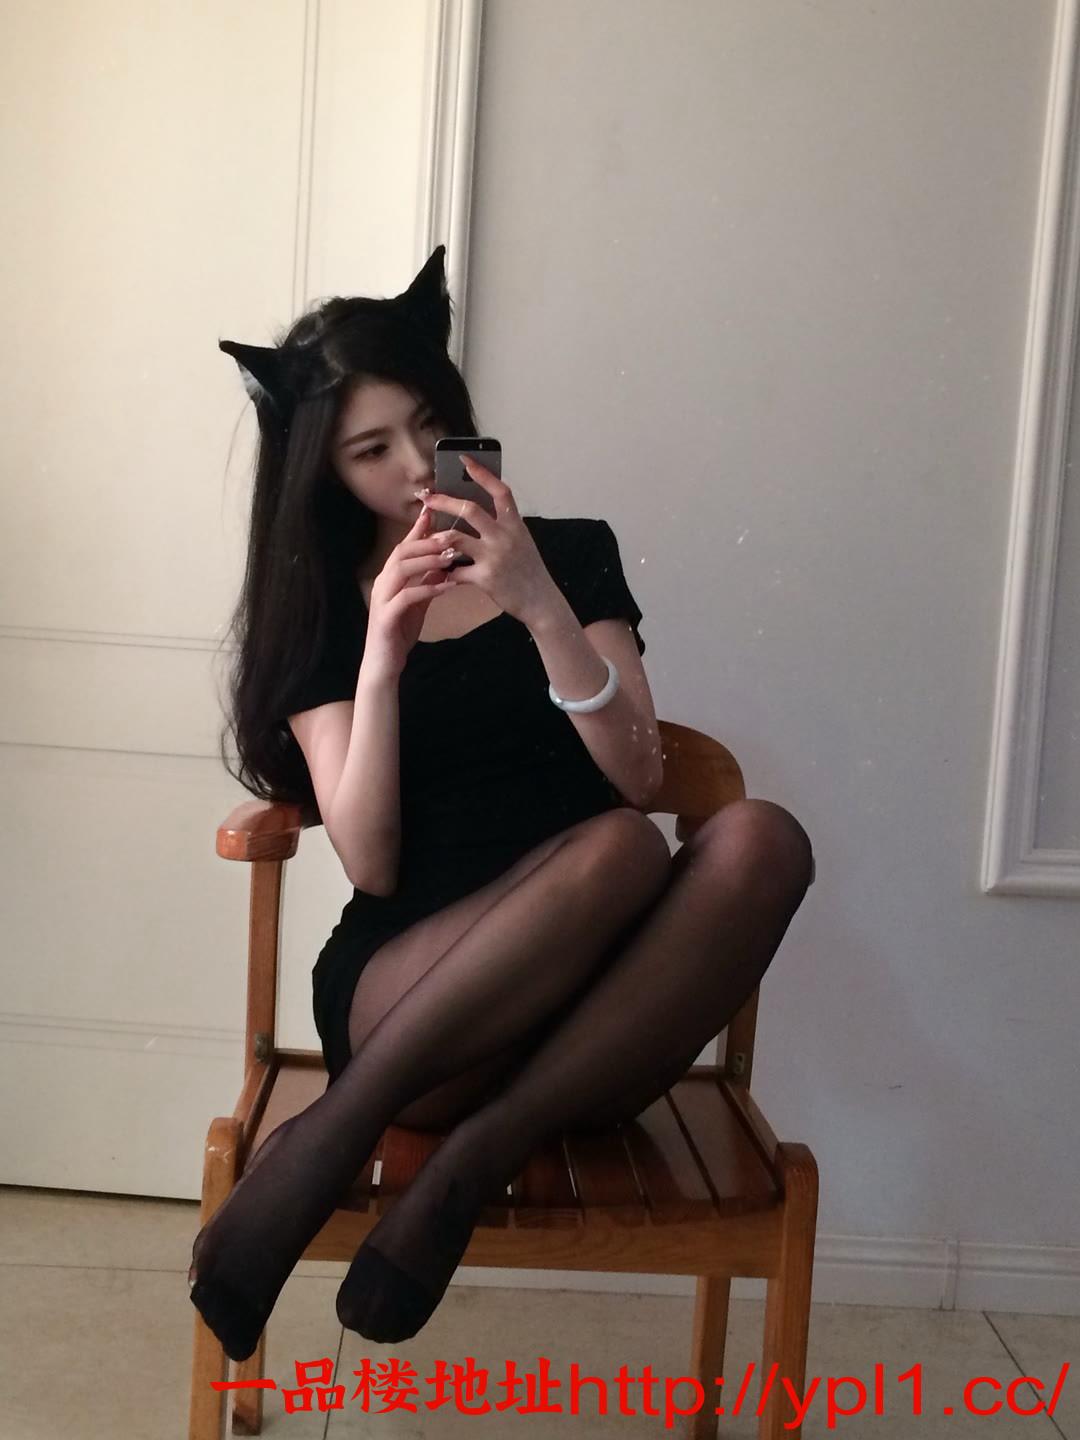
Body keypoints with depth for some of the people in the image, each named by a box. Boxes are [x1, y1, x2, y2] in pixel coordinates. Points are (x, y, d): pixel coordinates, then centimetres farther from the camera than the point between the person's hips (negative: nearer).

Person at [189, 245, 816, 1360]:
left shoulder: (572, 554, 10)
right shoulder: (320, 614, 7)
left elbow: (639, 780, -3)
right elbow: (372, 867, -5)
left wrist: (542, 608, -15)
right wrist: (382, 657, -17)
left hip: (588, 1015, 3)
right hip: (401, 995, -2)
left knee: (760, 839, -30)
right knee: (619, 851, -34)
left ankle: (475, 1161, -28)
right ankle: (334, 1135, -25)